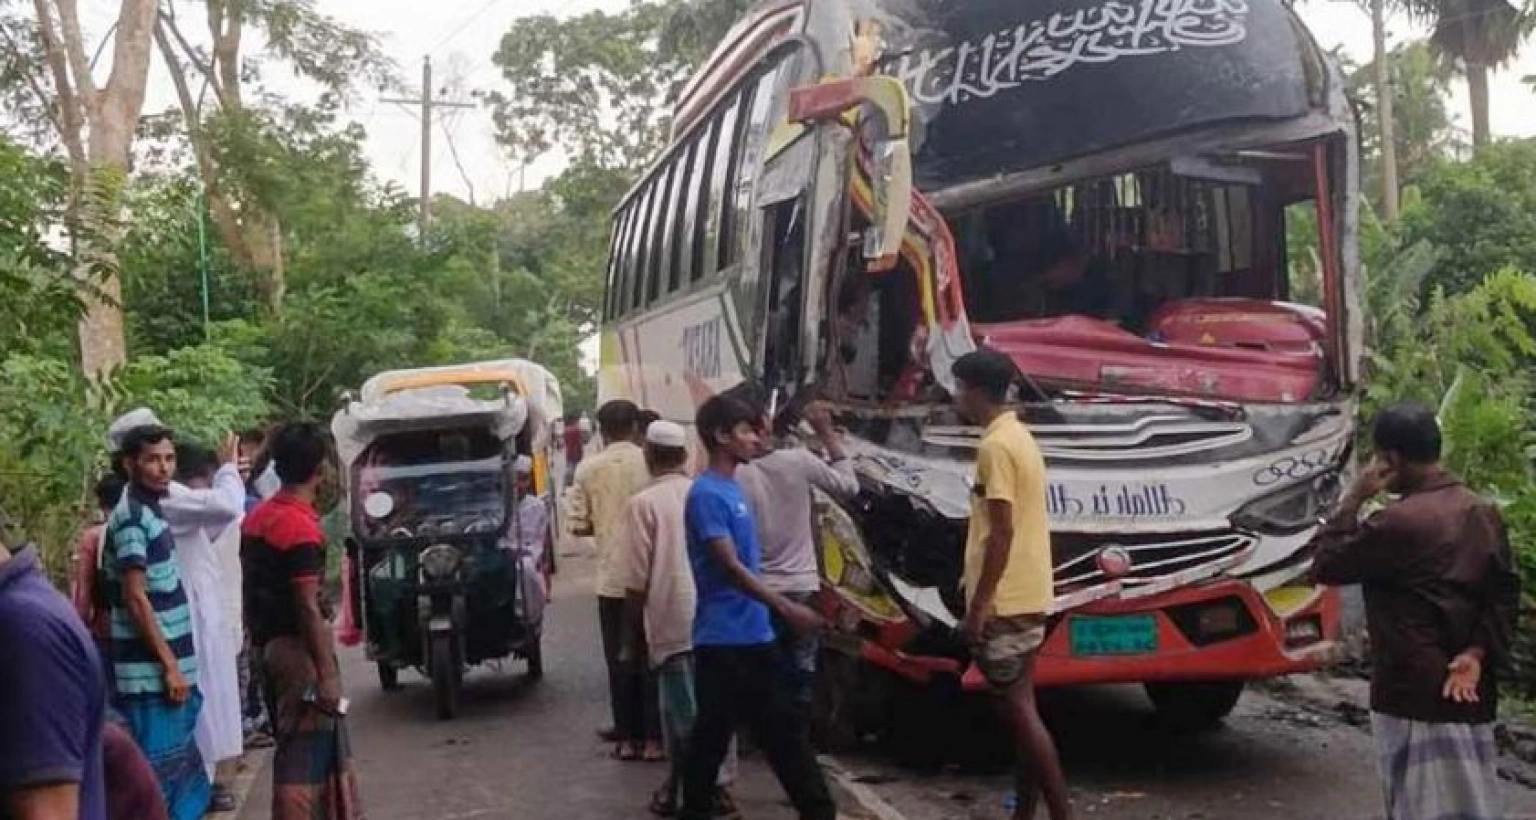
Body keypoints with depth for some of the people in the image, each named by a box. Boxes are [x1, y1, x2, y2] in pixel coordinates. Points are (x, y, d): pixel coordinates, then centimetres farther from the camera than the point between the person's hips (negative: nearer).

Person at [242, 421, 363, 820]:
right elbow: (308, 607, -22)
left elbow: (255, 588, 14)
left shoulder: (256, 518, 9)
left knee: (295, 748, 18)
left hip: (267, 644, 9)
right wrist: (327, 675, -21)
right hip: (297, 648, -9)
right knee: (306, 756, -3)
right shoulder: (301, 526, -19)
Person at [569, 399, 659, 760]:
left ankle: (626, 738, 13)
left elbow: (579, 526, 0)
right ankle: (652, 739, 9)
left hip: (612, 578, 1)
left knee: (620, 660, 9)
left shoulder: (588, 468, -1)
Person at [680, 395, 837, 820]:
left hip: (753, 635, 9)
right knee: (713, 734, 1)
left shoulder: (733, 489, 13)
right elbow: (730, 567, -22)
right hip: (724, 638, -9)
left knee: (780, 729, 11)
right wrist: (786, 607, -26)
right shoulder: (707, 494, -15)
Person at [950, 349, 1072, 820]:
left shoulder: (995, 446, -16)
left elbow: (1001, 532, -21)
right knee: (1021, 708, 12)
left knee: (1019, 711, -6)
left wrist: (977, 605, -20)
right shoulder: (1019, 437, 14)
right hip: (1026, 596, 10)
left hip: (1005, 601, -10)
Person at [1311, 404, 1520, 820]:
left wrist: (1354, 498, -5)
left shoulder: (1398, 522, -18)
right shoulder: (1484, 512, 9)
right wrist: (1479, 652, -2)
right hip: (1470, 694, 8)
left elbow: (1326, 564, -8)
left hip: (1415, 695, -8)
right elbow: (1505, 591, 7)